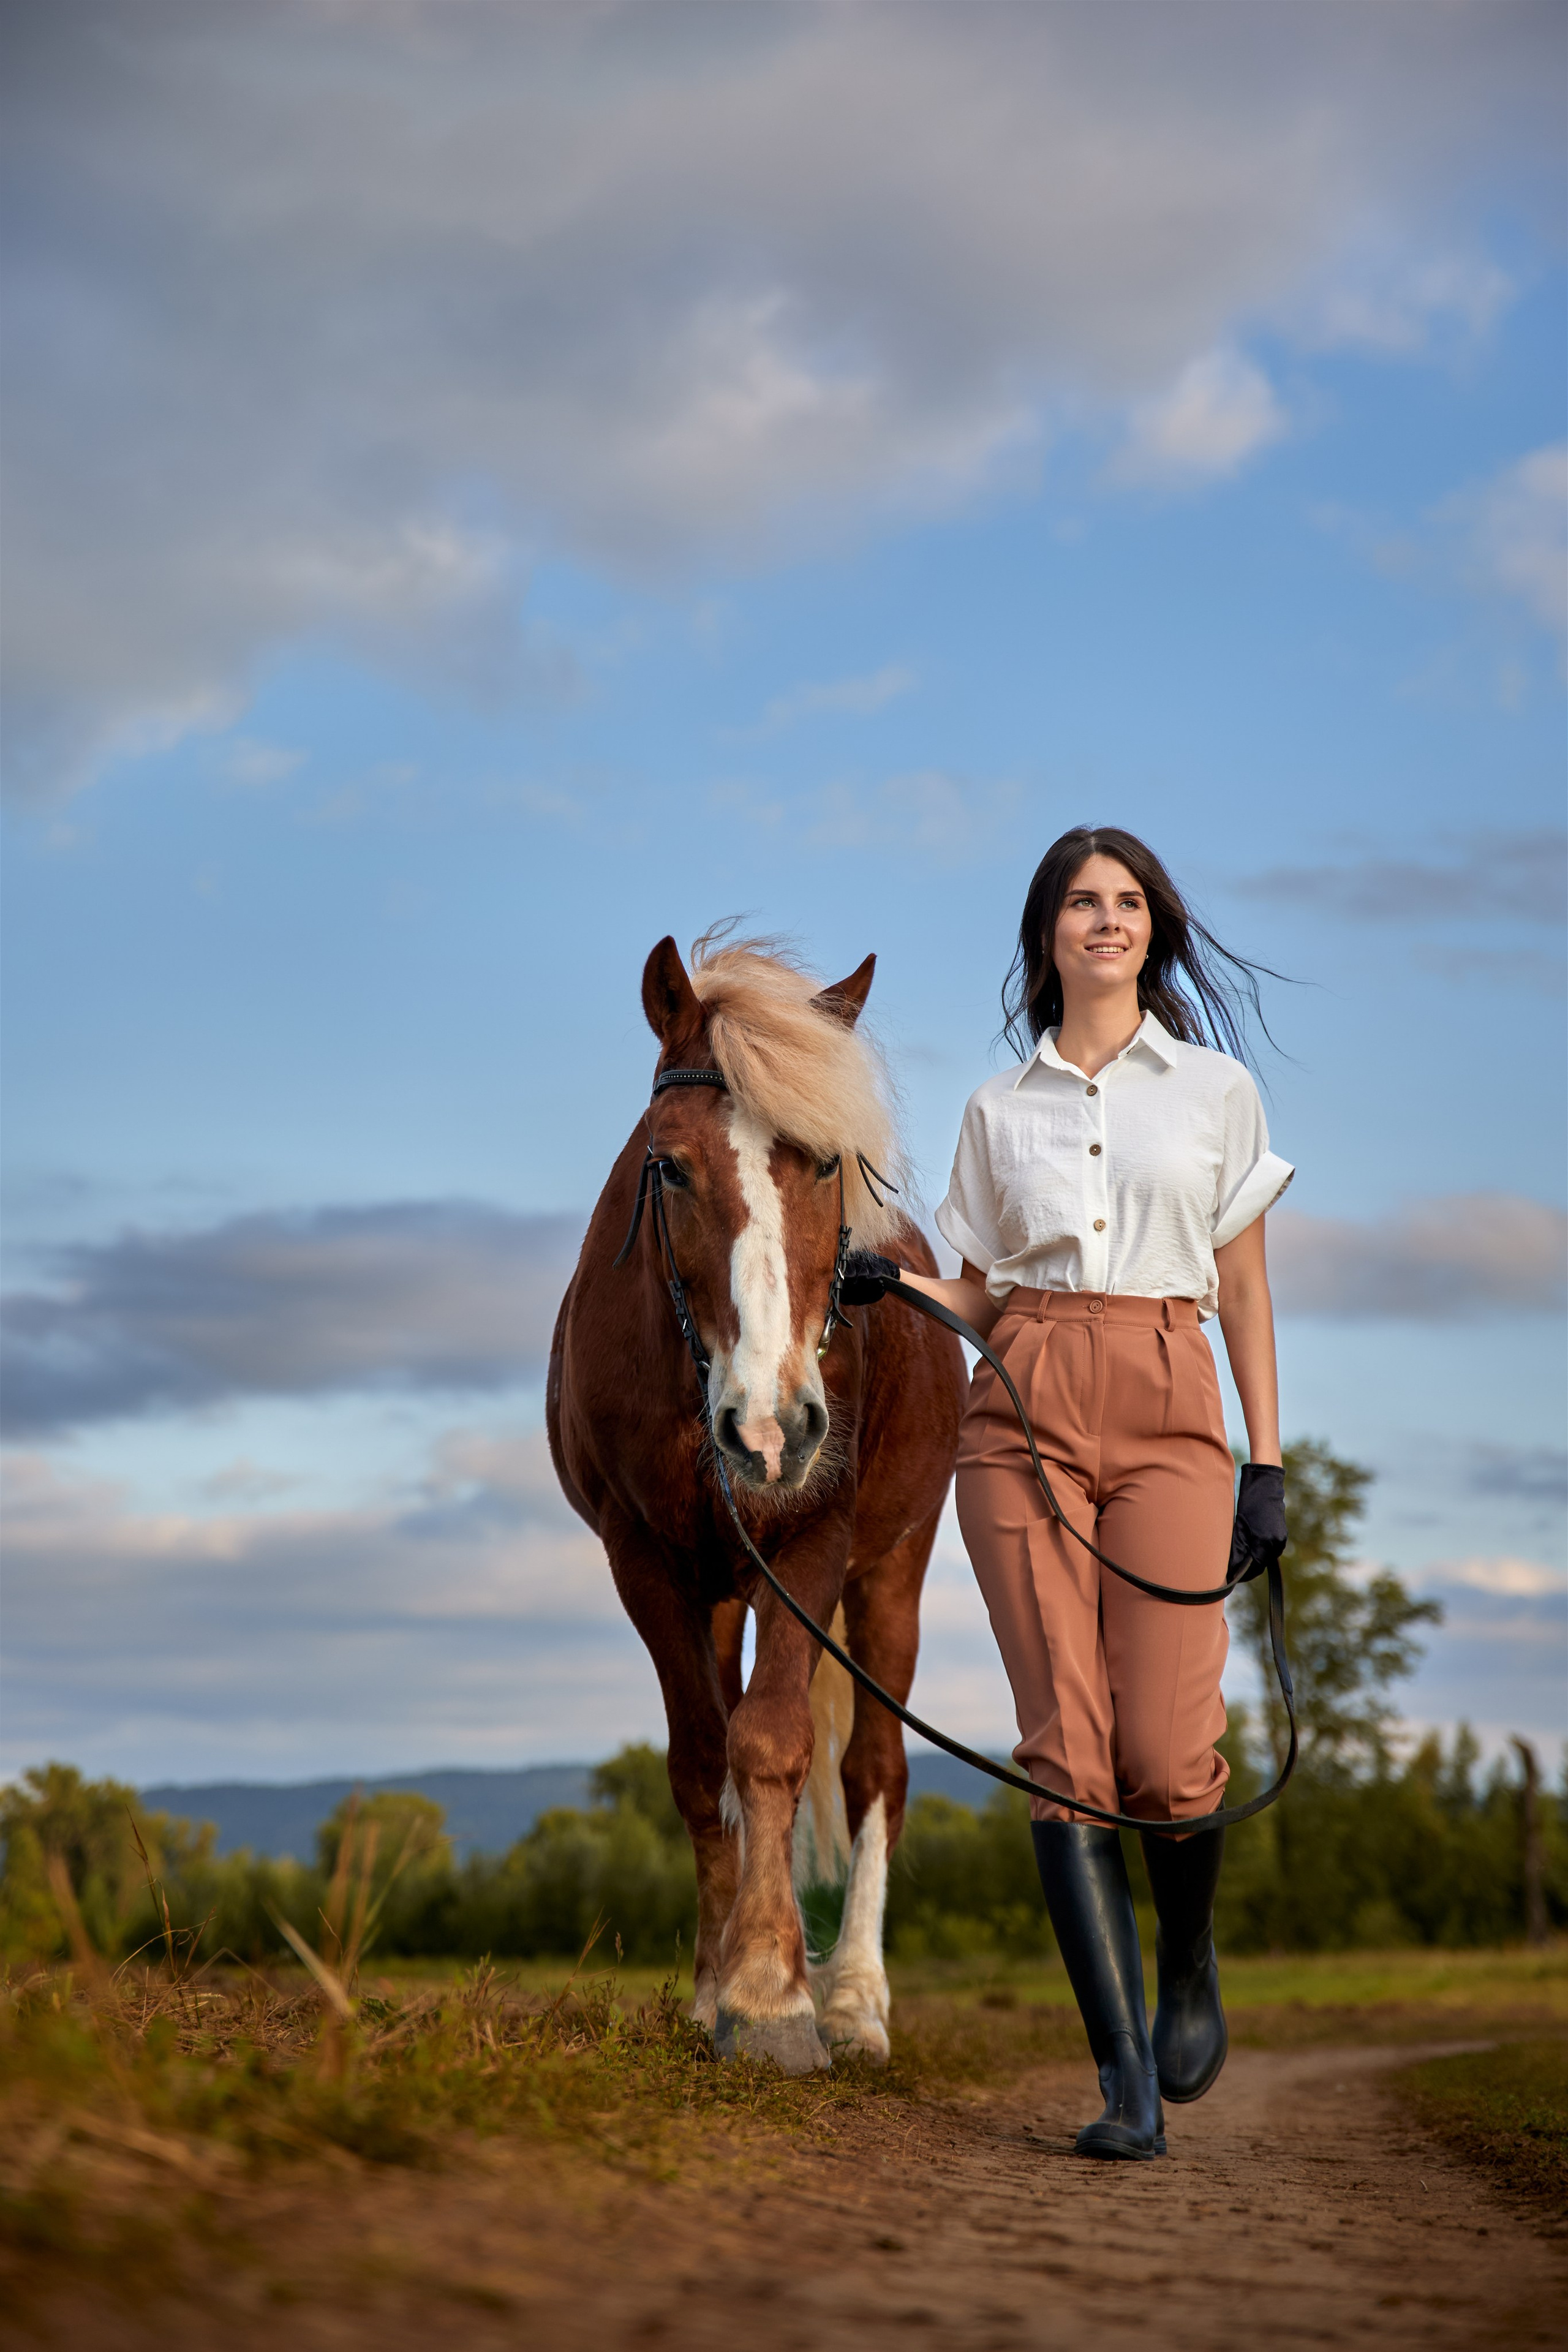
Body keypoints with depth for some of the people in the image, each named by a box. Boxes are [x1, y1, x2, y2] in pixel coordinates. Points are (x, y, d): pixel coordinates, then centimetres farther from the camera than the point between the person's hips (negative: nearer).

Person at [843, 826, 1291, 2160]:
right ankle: (1128, 2085, -4)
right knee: (1066, 1750, -7)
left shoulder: (1216, 1089, 12)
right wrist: (895, 1287, -5)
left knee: (1165, 1754, -11)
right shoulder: (999, 1111, 14)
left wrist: (1268, 1463, 4)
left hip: (1170, 1417, -1)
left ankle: (1190, 1966, 22)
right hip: (1024, 1418, 1)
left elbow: (1246, 1291, 11)